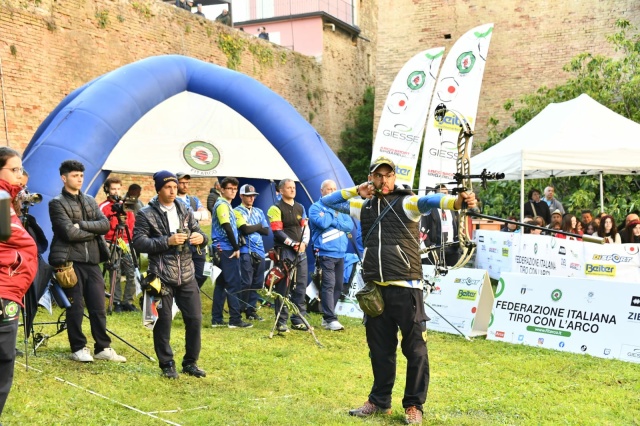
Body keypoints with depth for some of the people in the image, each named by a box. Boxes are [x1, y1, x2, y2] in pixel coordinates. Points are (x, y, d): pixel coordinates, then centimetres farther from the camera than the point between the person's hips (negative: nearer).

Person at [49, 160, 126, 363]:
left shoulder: (90, 201, 15)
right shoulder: (57, 203, -3)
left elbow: (105, 224, 1)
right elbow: (70, 233, -15)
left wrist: (82, 224, -11)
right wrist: (94, 232, -4)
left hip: (92, 260, 5)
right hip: (70, 261, -5)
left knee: (98, 307, 6)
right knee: (75, 307, 2)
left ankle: (103, 348, 14)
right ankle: (78, 348, 13)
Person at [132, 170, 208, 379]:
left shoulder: (185, 211, 12)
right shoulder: (146, 214, -2)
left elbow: (198, 233, 16)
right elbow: (139, 242, -11)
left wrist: (201, 237, -9)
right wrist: (167, 241, -20)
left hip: (186, 275, 4)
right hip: (162, 276, -4)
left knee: (195, 319, 4)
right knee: (163, 322, 2)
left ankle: (190, 362, 20)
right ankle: (167, 364, 17)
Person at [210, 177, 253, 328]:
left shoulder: (227, 205, 20)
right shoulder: (222, 204, -10)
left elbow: (238, 227, 20)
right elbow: (227, 228, -18)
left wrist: (236, 247, 9)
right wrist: (236, 247, -14)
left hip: (225, 250, 10)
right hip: (226, 250, -10)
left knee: (222, 283, 10)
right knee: (234, 284, -8)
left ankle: (216, 319, 13)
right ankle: (235, 319, -6)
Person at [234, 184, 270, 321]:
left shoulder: (259, 212, 19)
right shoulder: (237, 211, 0)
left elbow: (266, 231, 10)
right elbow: (245, 229, -15)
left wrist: (252, 227, -3)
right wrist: (259, 226, 1)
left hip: (259, 252, 6)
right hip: (246, 251, -6)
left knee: (257, 283, 7)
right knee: (246, 283, -9)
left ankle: (251, 310, 16)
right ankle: (240, 309, 2)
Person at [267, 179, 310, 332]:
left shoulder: (300, 208, 18)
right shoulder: (276, 209, -3)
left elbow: (305, 228, 15)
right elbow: (278, 232, -10)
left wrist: (304, 243, -3)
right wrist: (293, 244, -15)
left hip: (300, 251, 6)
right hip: (284, 252, -6)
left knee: (300, 287, 6)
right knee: (282, 288, -4)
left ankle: (298, 319, 15)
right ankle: (281, 321, 3)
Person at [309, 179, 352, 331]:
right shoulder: (316, 207, -1)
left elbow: (350, 225, 4)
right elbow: (322, 223, -19)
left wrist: (333, 222, -9)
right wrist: (333, 213, -4)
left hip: (340, 253, 7)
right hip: (326, 253, -7)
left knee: (338, 286, 8)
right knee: (328, 286, -13)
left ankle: (327, 316, 18)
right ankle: (330, 319, -12)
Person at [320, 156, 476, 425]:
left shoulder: (406, 202, -2)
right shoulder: (364, 206, 13)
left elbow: (429, 201, -23)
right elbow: (327, 201, 22)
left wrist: (457, 201, -43)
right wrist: (356, 190, 8)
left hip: (405, 287, -4)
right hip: (374, 288, 5)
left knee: (414, 347, 0)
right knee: (379, 348, 14)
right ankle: (380, 401, 27)